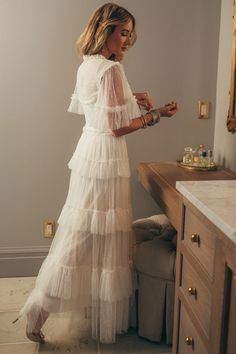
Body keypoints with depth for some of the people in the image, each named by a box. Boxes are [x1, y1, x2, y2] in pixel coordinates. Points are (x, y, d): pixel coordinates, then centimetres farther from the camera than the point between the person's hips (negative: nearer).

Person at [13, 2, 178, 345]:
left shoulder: (86, 66, 13)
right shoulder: (111, 69, -16)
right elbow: (117, 127, -18)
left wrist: (130, 98, 18)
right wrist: (156, 115, -9)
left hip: (88, 150, 9)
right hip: (106, 155, -9)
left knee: (81, 235, 16)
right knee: (105, 238, 2)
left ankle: (39, 310, 27)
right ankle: (106, 322, 20)